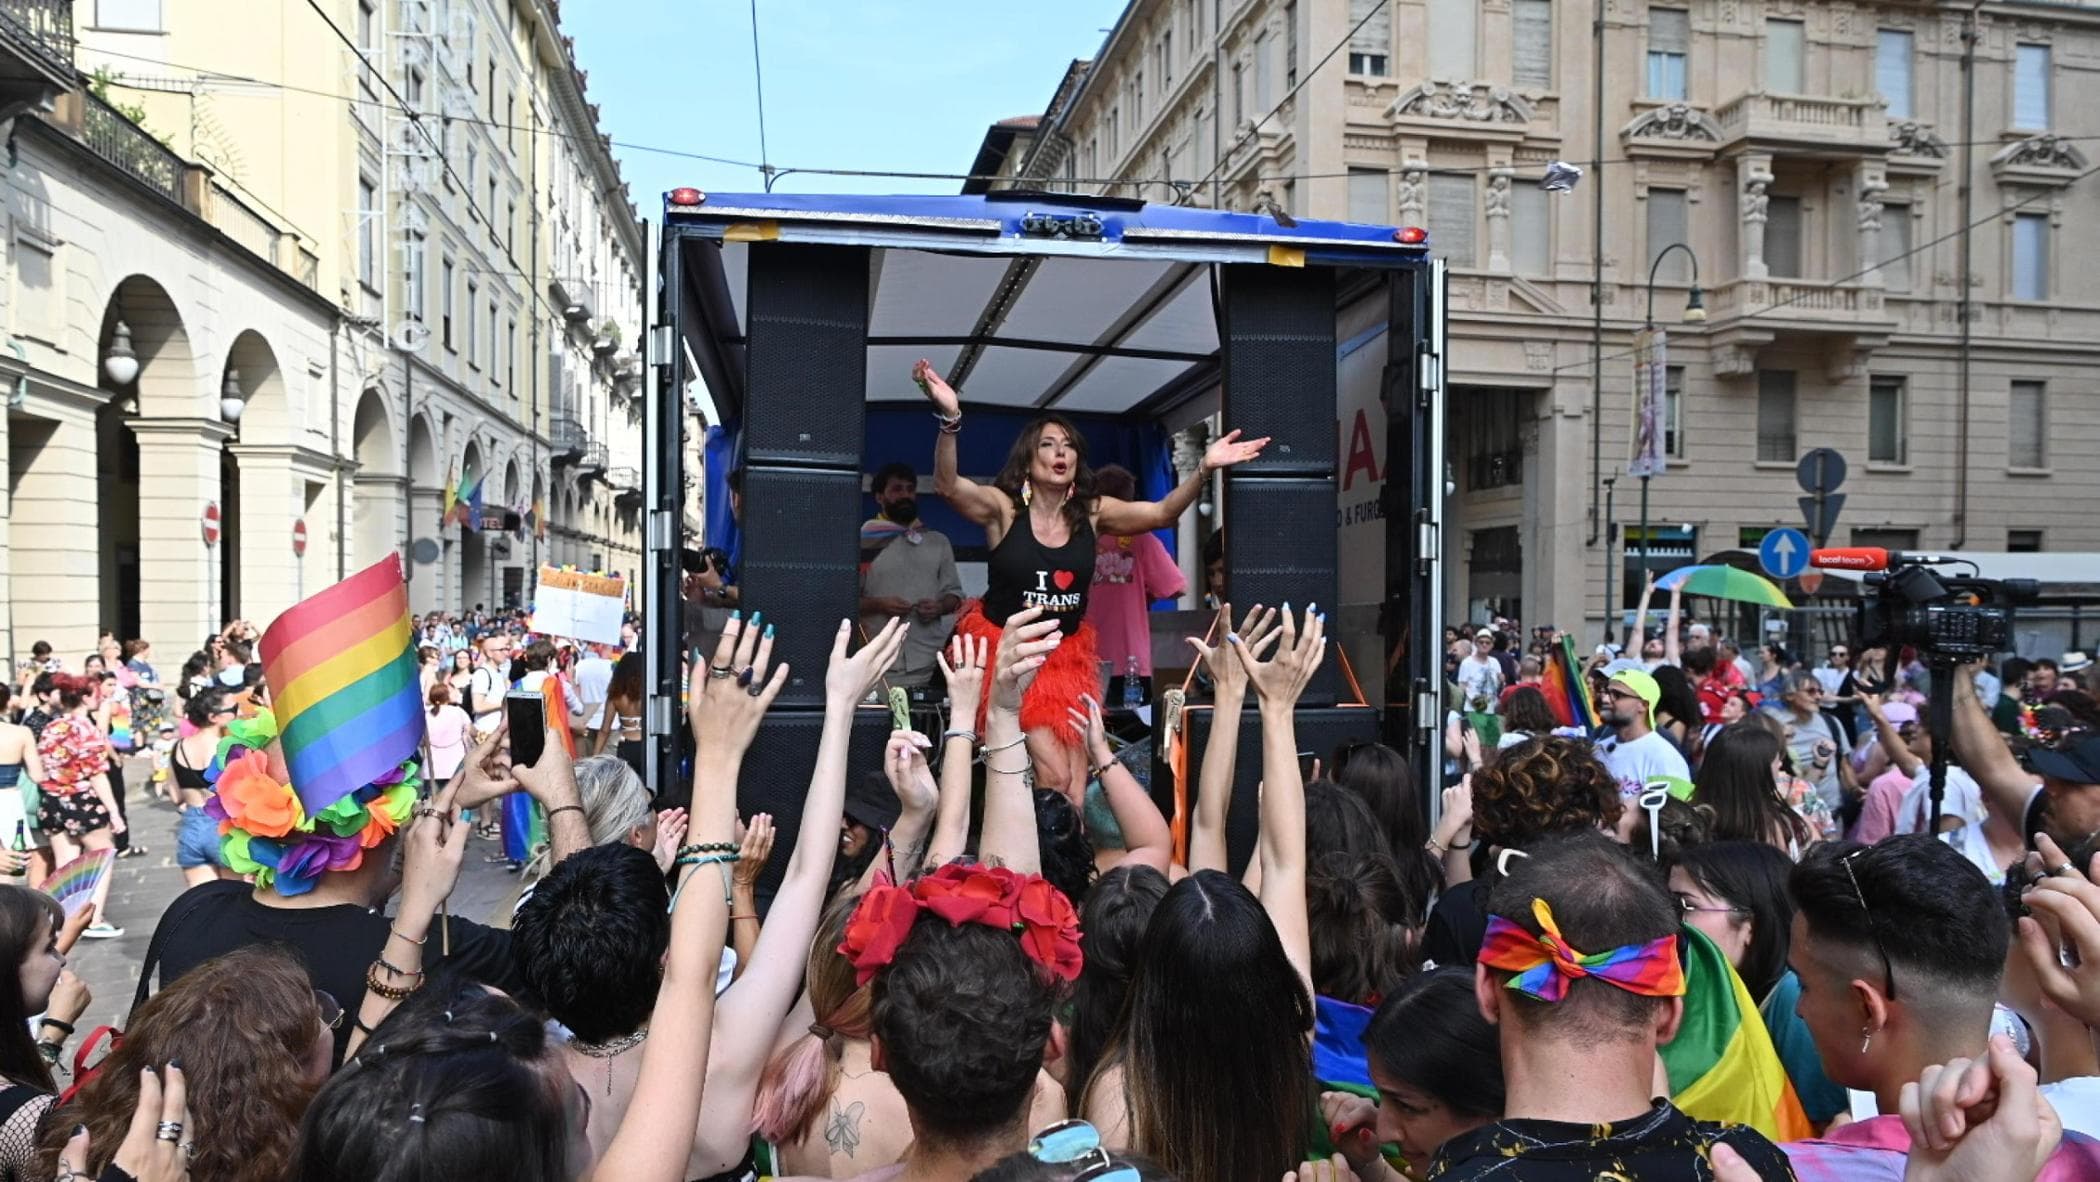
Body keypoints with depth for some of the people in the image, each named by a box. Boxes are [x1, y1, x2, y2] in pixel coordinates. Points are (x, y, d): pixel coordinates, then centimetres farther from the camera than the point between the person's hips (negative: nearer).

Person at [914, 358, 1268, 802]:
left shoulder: (1092, 512, -1)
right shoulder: (1003, 508, -12)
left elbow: (1162, 513, -8)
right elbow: (948, 484, -29)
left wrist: (1204, 469, -25)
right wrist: (950, 418, -47)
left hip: (1068, 655, 4)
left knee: (1075, 788, 2)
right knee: (1054, 776, -12)